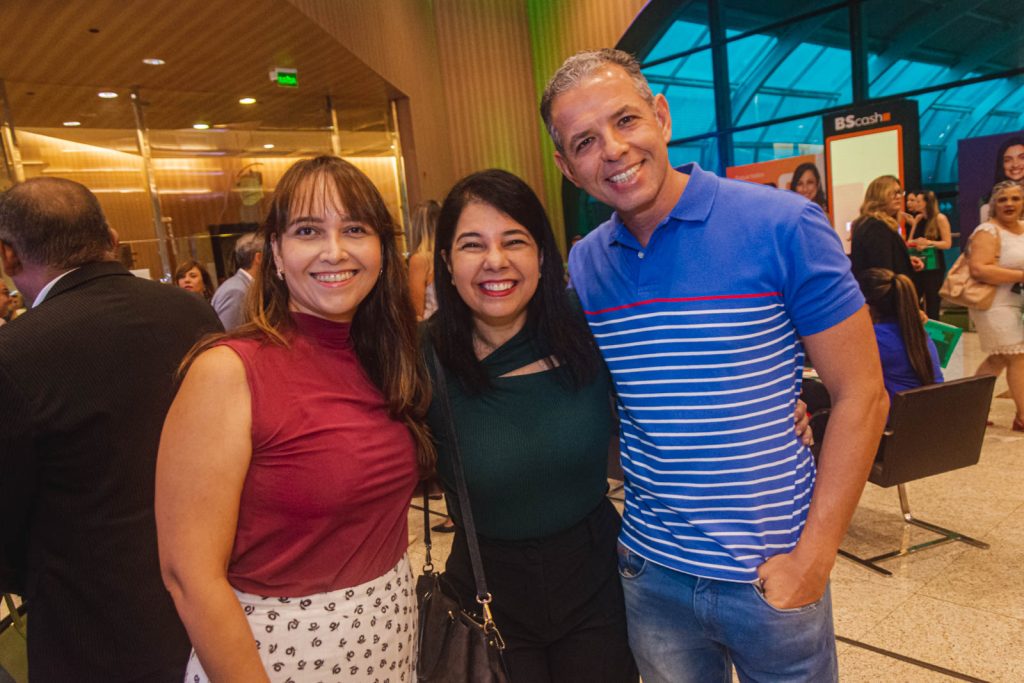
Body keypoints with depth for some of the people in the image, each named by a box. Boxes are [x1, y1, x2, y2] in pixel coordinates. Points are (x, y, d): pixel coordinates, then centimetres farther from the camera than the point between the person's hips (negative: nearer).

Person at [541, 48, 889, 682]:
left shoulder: (783, 225, -14)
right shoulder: (581, 266, -2)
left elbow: (861, 394, -11)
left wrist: (812, 559, -13)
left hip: (772, 574, -3)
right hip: (650, 570, 4)